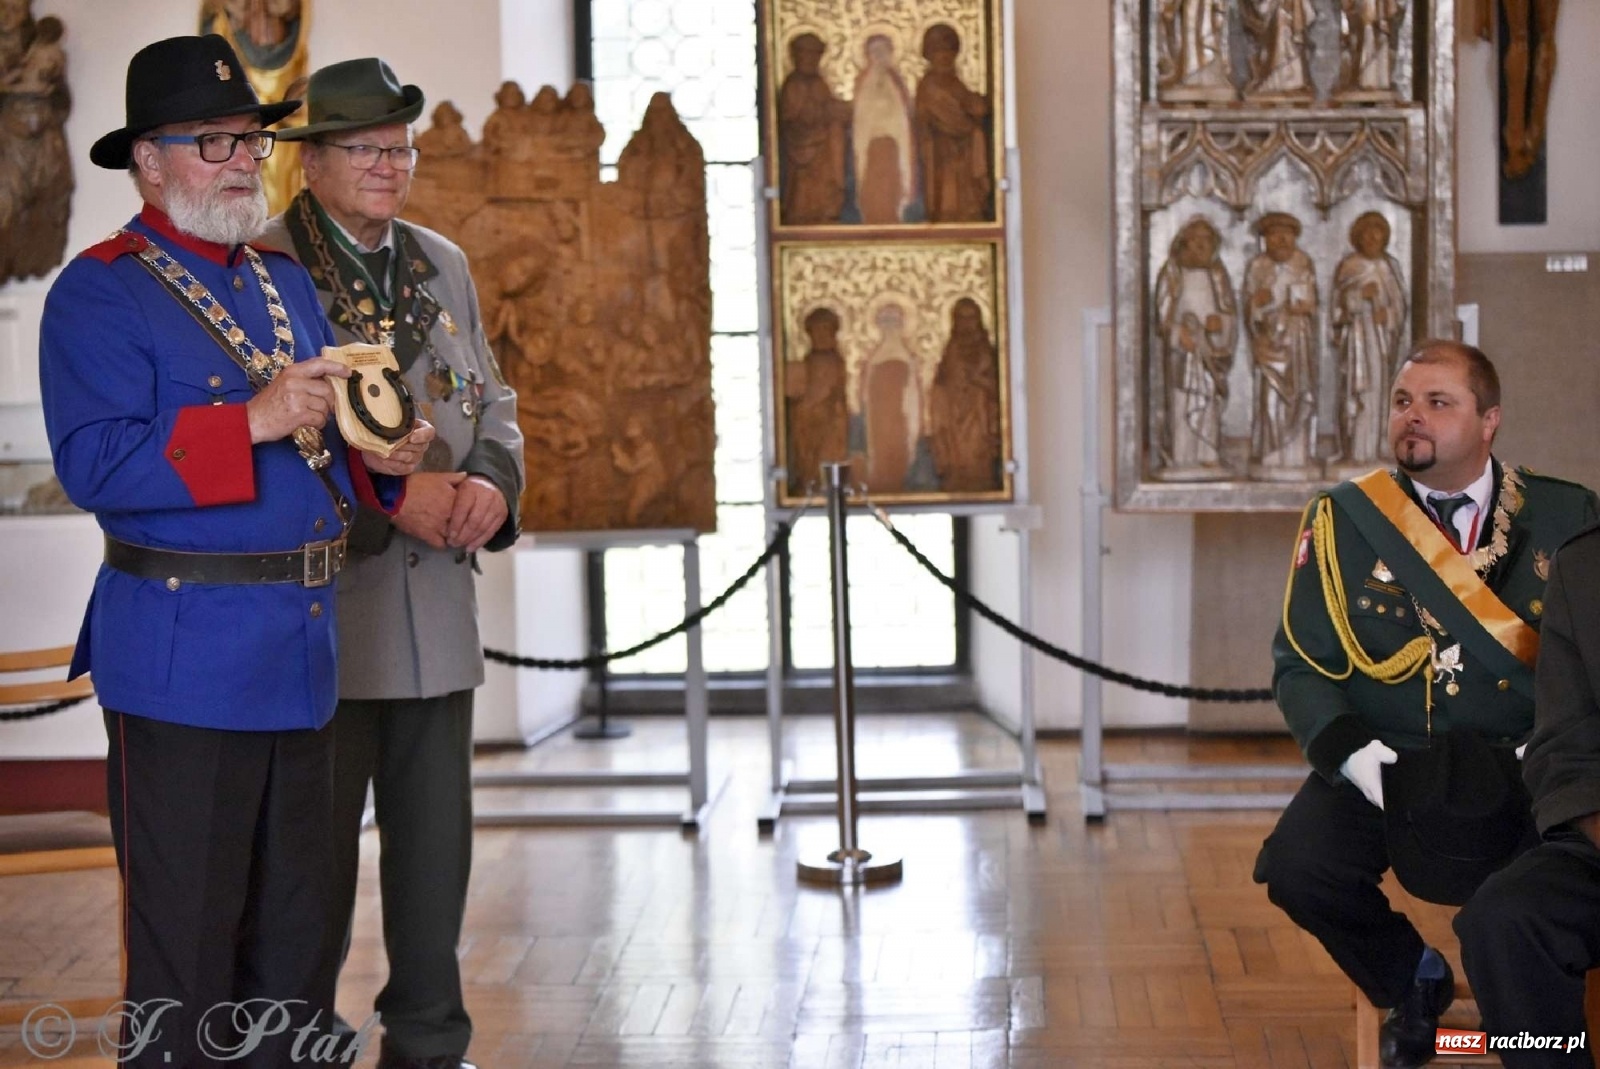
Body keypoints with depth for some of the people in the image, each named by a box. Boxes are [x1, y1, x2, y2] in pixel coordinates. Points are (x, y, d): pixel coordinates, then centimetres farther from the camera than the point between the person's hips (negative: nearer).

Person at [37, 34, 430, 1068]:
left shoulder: (286, 281, 16)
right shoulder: (100, 294, -7)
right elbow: (95, 465, -19)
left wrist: (374, 458, -1)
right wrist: (253, 423, -24)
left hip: (304, 649, 7)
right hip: (184, 659, -7)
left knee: (294, 928, 16)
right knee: (186, 942, 1)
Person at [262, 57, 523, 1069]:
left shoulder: (443, 265, 14)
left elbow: (494, 403, 18)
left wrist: (493, 482, -4)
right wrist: (387, 501, -19)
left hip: (437, 606, 6)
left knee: (438, 835, 12)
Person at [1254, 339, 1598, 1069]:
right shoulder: (1342, 520, 3)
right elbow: (1301, 664, 4)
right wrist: (1349, 750, -14)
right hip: (1384, 770, 1)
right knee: (1298, 867, -25)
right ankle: (1412, 982, 9)